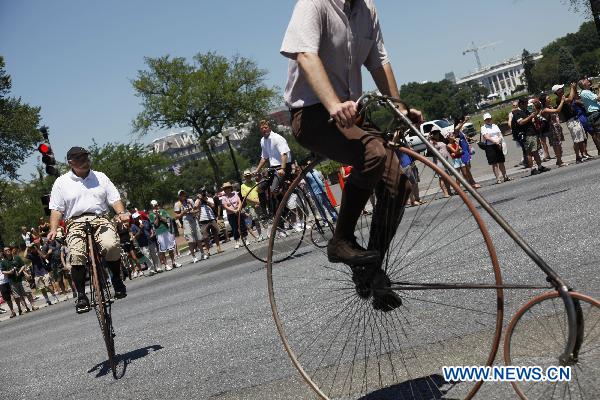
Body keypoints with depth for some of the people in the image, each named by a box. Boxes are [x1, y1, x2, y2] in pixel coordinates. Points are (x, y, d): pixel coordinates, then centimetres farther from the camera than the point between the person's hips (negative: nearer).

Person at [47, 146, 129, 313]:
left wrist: (122, 213, -6)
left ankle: (117, 280, -3)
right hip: (76, 223, -1)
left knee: (111, 245, -29)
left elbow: (114, 199, 13)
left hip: (100, 219, 1)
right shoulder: (61, 182, 11)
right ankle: (81, 295, -14)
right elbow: (56, 209, 8)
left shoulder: (100, 177, 17)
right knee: (76, 254, -28)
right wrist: (53, 229, -6)